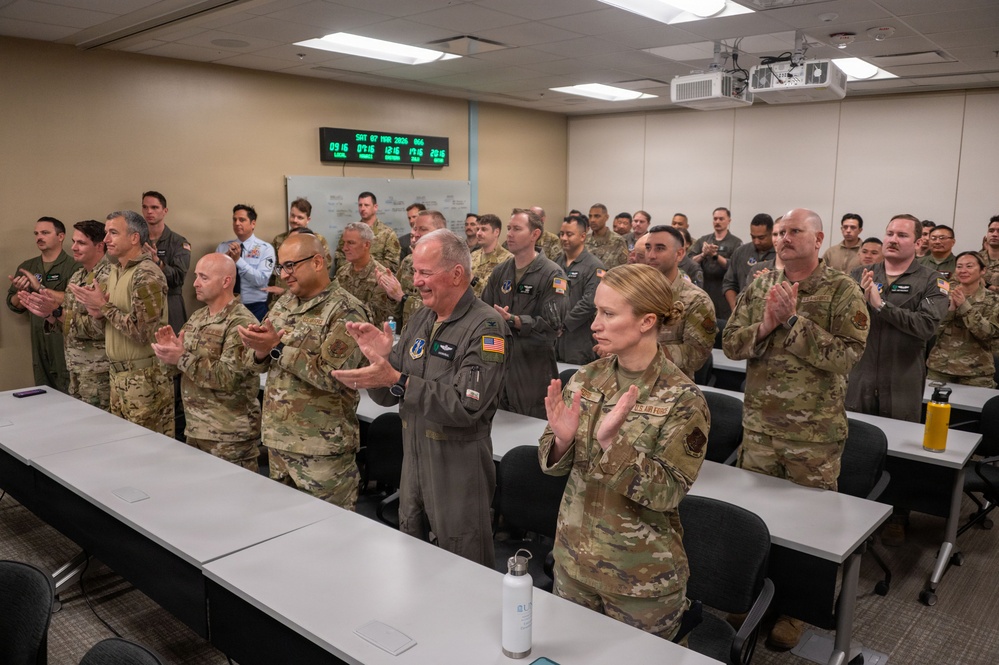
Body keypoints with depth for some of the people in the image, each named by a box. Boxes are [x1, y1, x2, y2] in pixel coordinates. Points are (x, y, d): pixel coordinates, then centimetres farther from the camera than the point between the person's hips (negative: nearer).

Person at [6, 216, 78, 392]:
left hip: (66, 342, -6)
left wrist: (40, 288, -19)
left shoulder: (73, 267, -8)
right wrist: (21, 293, -8)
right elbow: (13, 305, 13)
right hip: (38, 343, 6)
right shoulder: (26, 267, 12)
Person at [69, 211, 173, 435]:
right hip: (118, 374, 9)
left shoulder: (147, 275, -17)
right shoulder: (116, 271, 11)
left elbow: (141, 331, -23)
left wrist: (103, 306, -14)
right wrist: (98, 314, -2)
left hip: (144, 377, -9)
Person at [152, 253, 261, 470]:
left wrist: (183, 358, -22)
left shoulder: (241, 323, -16)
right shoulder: (197, 317, 10)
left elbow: (228, 378, -23)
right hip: (195, 430, 8)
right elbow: (178, 366, 14)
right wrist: (169, 352, -8)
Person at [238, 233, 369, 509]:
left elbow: (332, 376, -23)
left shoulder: (346, 311, -14)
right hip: (277, 437, 7)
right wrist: (260, 351, -12)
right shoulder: (283, 303, 9)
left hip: (322, 447, -7)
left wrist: (277, 347, -20)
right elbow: (256, 363, 12)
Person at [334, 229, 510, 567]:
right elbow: (387, 396, 8)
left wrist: (396, 379, -29)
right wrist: (379, 357, -13)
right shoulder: (419, 321, 6)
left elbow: (466, 407, -26)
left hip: (459, 468, -7)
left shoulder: (485, 327, -16)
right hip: (414, 459, 7)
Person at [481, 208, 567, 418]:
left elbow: (552, 324, -18)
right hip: (500, 362, 6)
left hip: (534, 369, -6)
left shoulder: (552, 275, -9)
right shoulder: (500, 271, 10)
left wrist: (512, 320, -25)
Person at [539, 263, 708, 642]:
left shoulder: (682, 399, -18)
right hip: (573, 559, 5)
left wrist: (612, 442, -33)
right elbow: (554, 465, 0)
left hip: (642, 578, -4)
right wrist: (562, 439, -22)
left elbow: (669, 492, -21)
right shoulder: (586, 379, -5)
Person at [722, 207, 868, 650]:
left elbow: (845, 355, -18)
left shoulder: (842, 291, -8)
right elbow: (730, 344, 1)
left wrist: (793, 319, -21)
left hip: (815, 431, -4)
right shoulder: (759, 287, 5)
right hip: (759, 423, 4)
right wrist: (765, 323, -17)